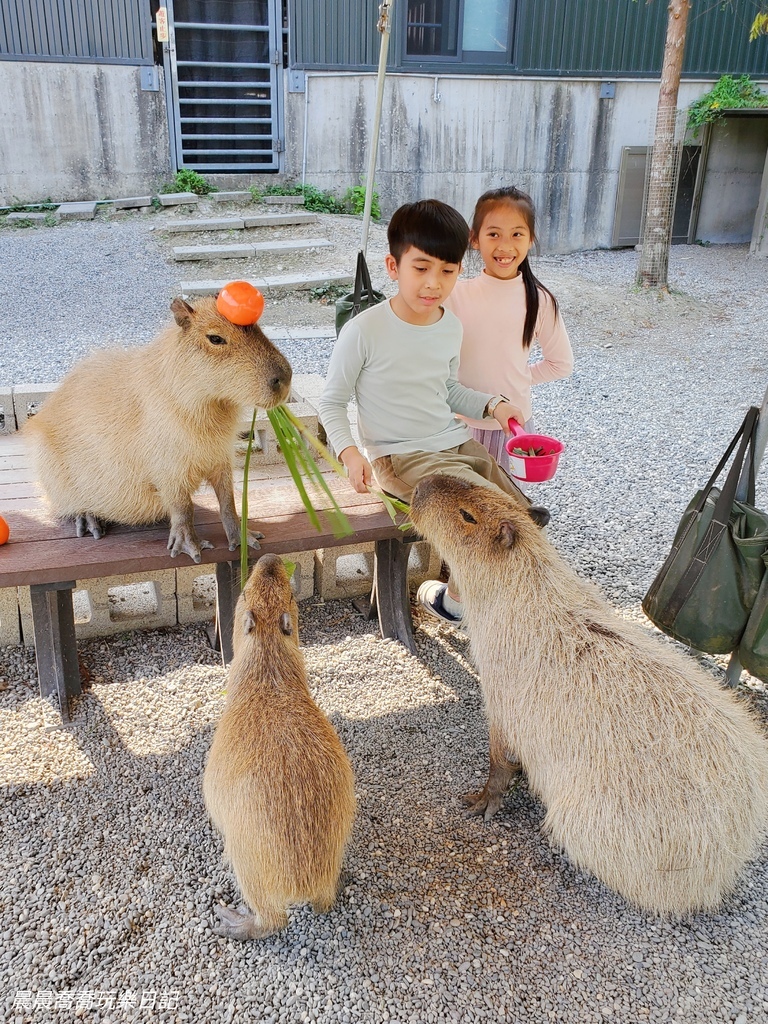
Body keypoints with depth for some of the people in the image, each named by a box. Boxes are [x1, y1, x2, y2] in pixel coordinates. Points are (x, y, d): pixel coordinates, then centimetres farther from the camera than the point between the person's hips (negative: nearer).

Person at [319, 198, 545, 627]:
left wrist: (492, 404, 3)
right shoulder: (365, 331, -16)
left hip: (458, 443, 7)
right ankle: (457, 597, 7)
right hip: (401, 457, -7)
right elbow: (332, 402, -6)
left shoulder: (451, 327, 3)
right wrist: (349, 452, -22)